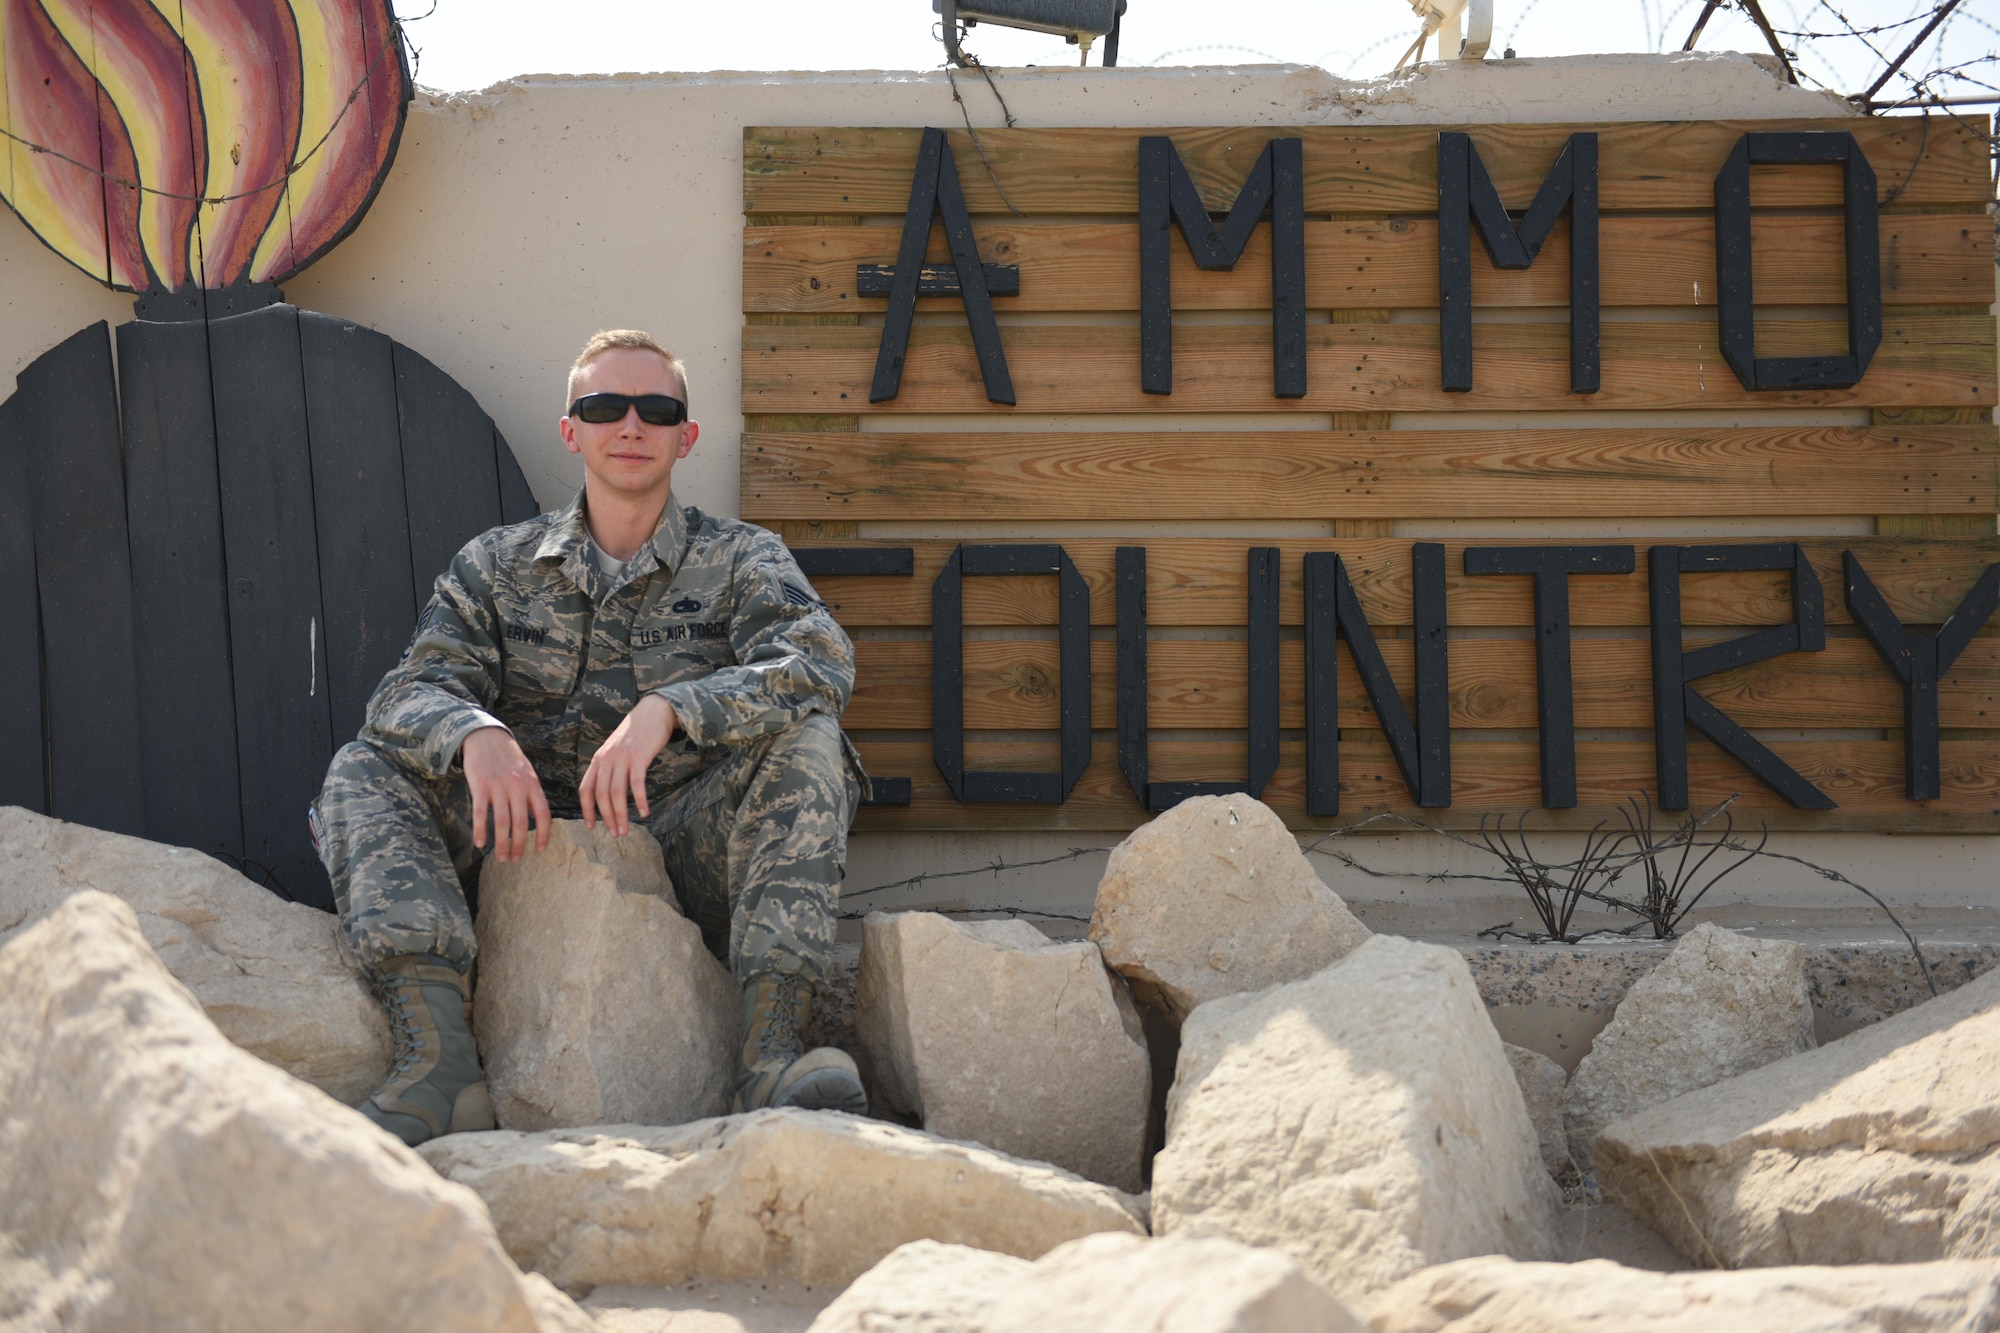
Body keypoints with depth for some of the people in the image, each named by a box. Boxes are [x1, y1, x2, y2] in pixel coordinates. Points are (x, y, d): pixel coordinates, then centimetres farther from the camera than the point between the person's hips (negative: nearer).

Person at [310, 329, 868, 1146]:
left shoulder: (739, 558, 5)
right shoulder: (497, 565, 10)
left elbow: (820, 660, -16)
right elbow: (415, 689, -4)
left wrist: (666, 709, -33)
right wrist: (477, 734, -30)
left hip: (685, 852, -2)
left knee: (808, 741, -26)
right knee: (364, 772, -15)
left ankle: (770, 1054, -33)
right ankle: (440, 1060, -33)